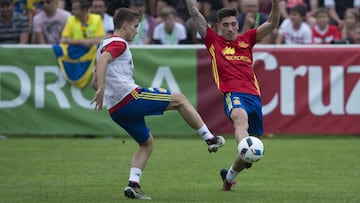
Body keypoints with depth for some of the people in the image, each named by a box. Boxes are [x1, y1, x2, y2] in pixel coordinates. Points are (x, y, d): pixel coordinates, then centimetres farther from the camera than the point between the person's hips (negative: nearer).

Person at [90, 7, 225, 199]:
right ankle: (210, 139, 9)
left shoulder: (104, 45, 24)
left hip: (116, 109, 9)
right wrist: (102, 88, -34)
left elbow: (94, 82, 28)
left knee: (146, 143, 21)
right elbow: (103, 60, -25)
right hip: (130, 96, -9)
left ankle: (133, 184, 3)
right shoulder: (119, 43, -4)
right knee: (179, 99, 5)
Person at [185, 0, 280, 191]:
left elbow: (272, 24, 11)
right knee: (241, 117, -39)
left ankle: (229, 175, 32)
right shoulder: (214, 41, 13)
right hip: (233, 94, -4)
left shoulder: (246, 40, 19)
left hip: (253, 95, 4)